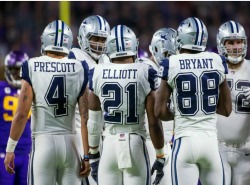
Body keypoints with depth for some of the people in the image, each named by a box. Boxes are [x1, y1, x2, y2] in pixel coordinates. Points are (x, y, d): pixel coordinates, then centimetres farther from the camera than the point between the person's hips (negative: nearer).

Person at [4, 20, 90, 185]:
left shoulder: (32, 68, -4)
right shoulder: (79, 70, 2)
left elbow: (21, 114, -6)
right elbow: (85, 118, 0)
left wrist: (10, 149, 2)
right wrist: (87, 156, 4)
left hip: (43, 142, -2)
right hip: (69, 142, 2)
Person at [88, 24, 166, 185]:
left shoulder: (97, 74, 1)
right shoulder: (145, 73, -6)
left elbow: (93, 120, 9)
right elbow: (154, 122, -5)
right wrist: (160, 155, 6)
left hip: (109, 145, 2)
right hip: (135, 144, -2)